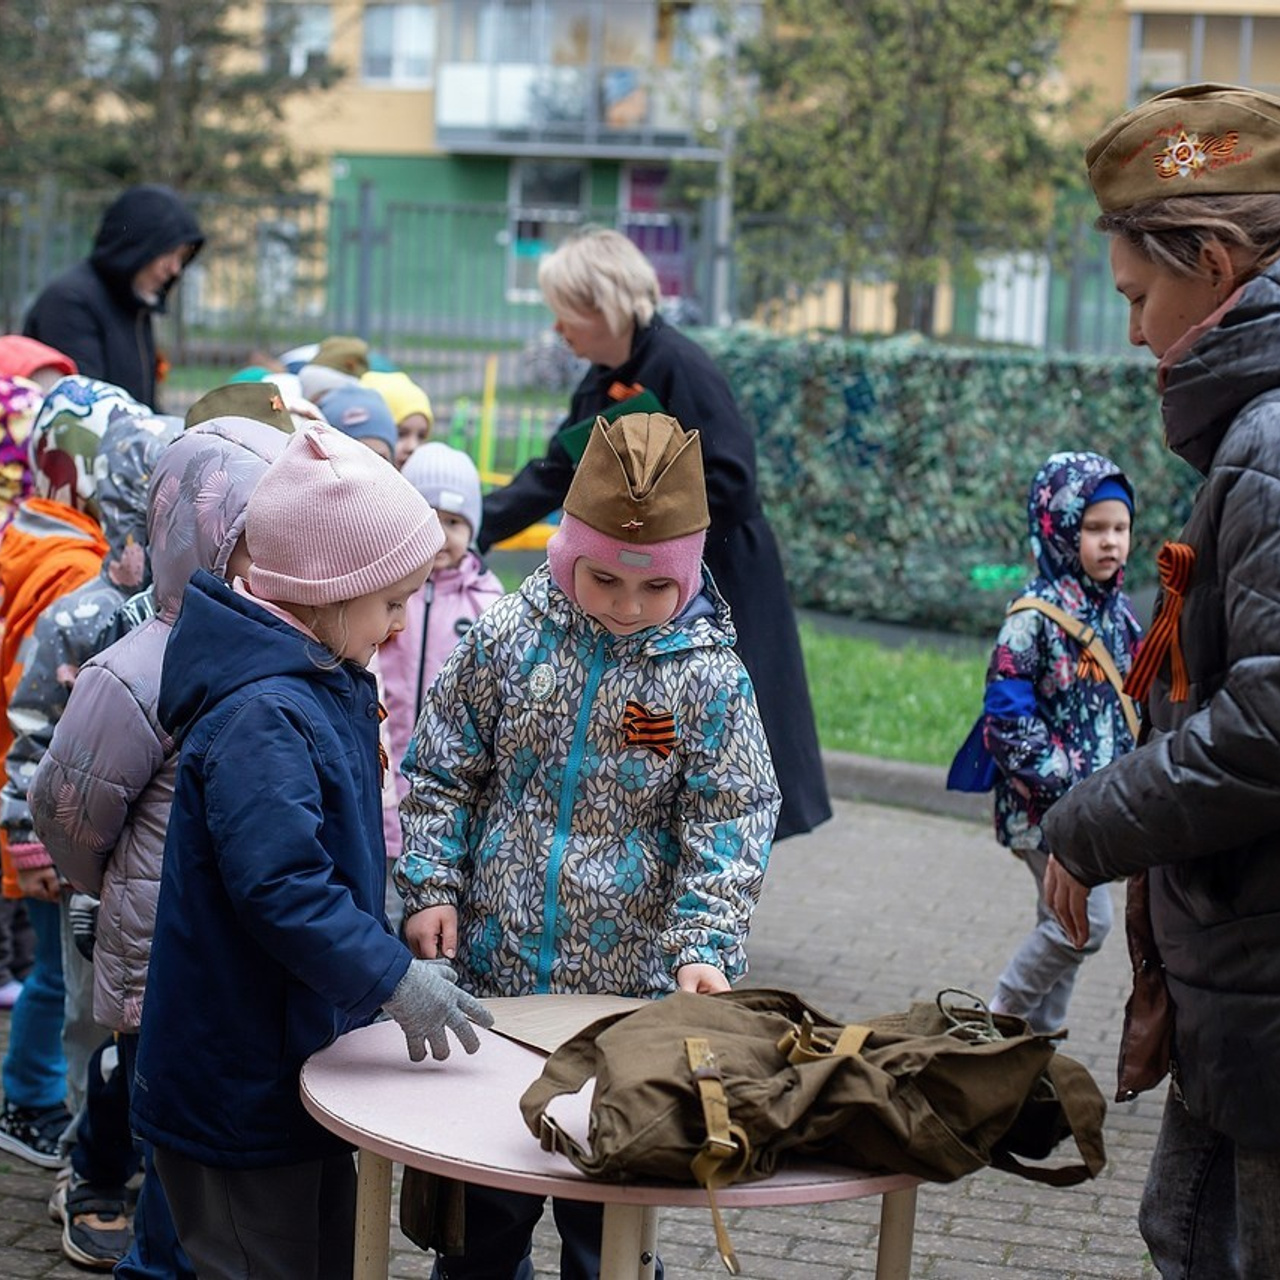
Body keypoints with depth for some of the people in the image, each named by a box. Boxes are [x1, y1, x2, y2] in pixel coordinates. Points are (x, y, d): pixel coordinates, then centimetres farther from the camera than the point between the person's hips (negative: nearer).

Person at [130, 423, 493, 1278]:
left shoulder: (330, 685, 7)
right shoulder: (259, 719, -25)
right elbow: (280, 888, -32)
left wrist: (392, 949, 18)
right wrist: (392, 978, -29)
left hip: (306, 1060, 10)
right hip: (242, 1078, -10)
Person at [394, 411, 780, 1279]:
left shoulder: (710, 677, -8)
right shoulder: (509, 637, -3)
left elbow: (728, 827, -7)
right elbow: (445, 770, 5)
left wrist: (705, 946, -18)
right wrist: (432, 887, -3)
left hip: (626, 989, -2)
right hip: (492, 970, 2)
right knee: (483, 1190, 17)